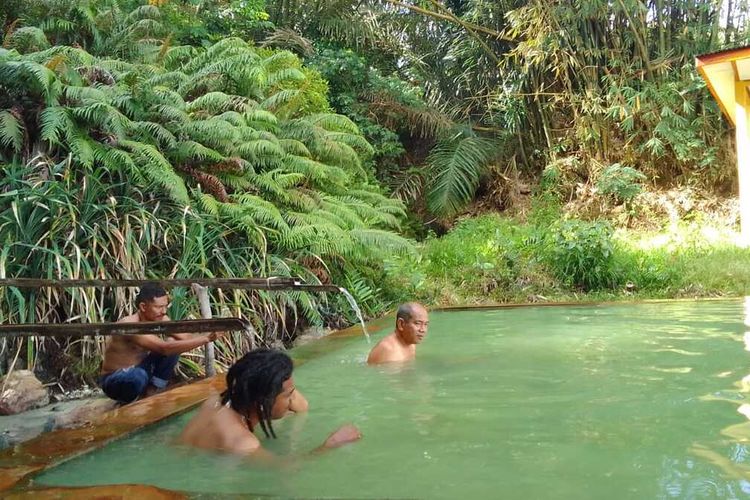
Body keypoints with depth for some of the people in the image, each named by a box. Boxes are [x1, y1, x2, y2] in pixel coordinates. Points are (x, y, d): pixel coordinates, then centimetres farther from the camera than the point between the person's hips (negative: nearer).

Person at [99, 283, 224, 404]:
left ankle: (151, 393, -1)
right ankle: (126, 403, -6)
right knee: (138, 376, -40)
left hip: (137, 369, 7)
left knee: (174, 345, -11)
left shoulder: (159, 319, -9)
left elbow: (185, 337, -13)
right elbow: (164, 348, -42)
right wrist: (206, 339, -44)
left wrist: (208, 336, -34)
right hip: (114, 380, -7)